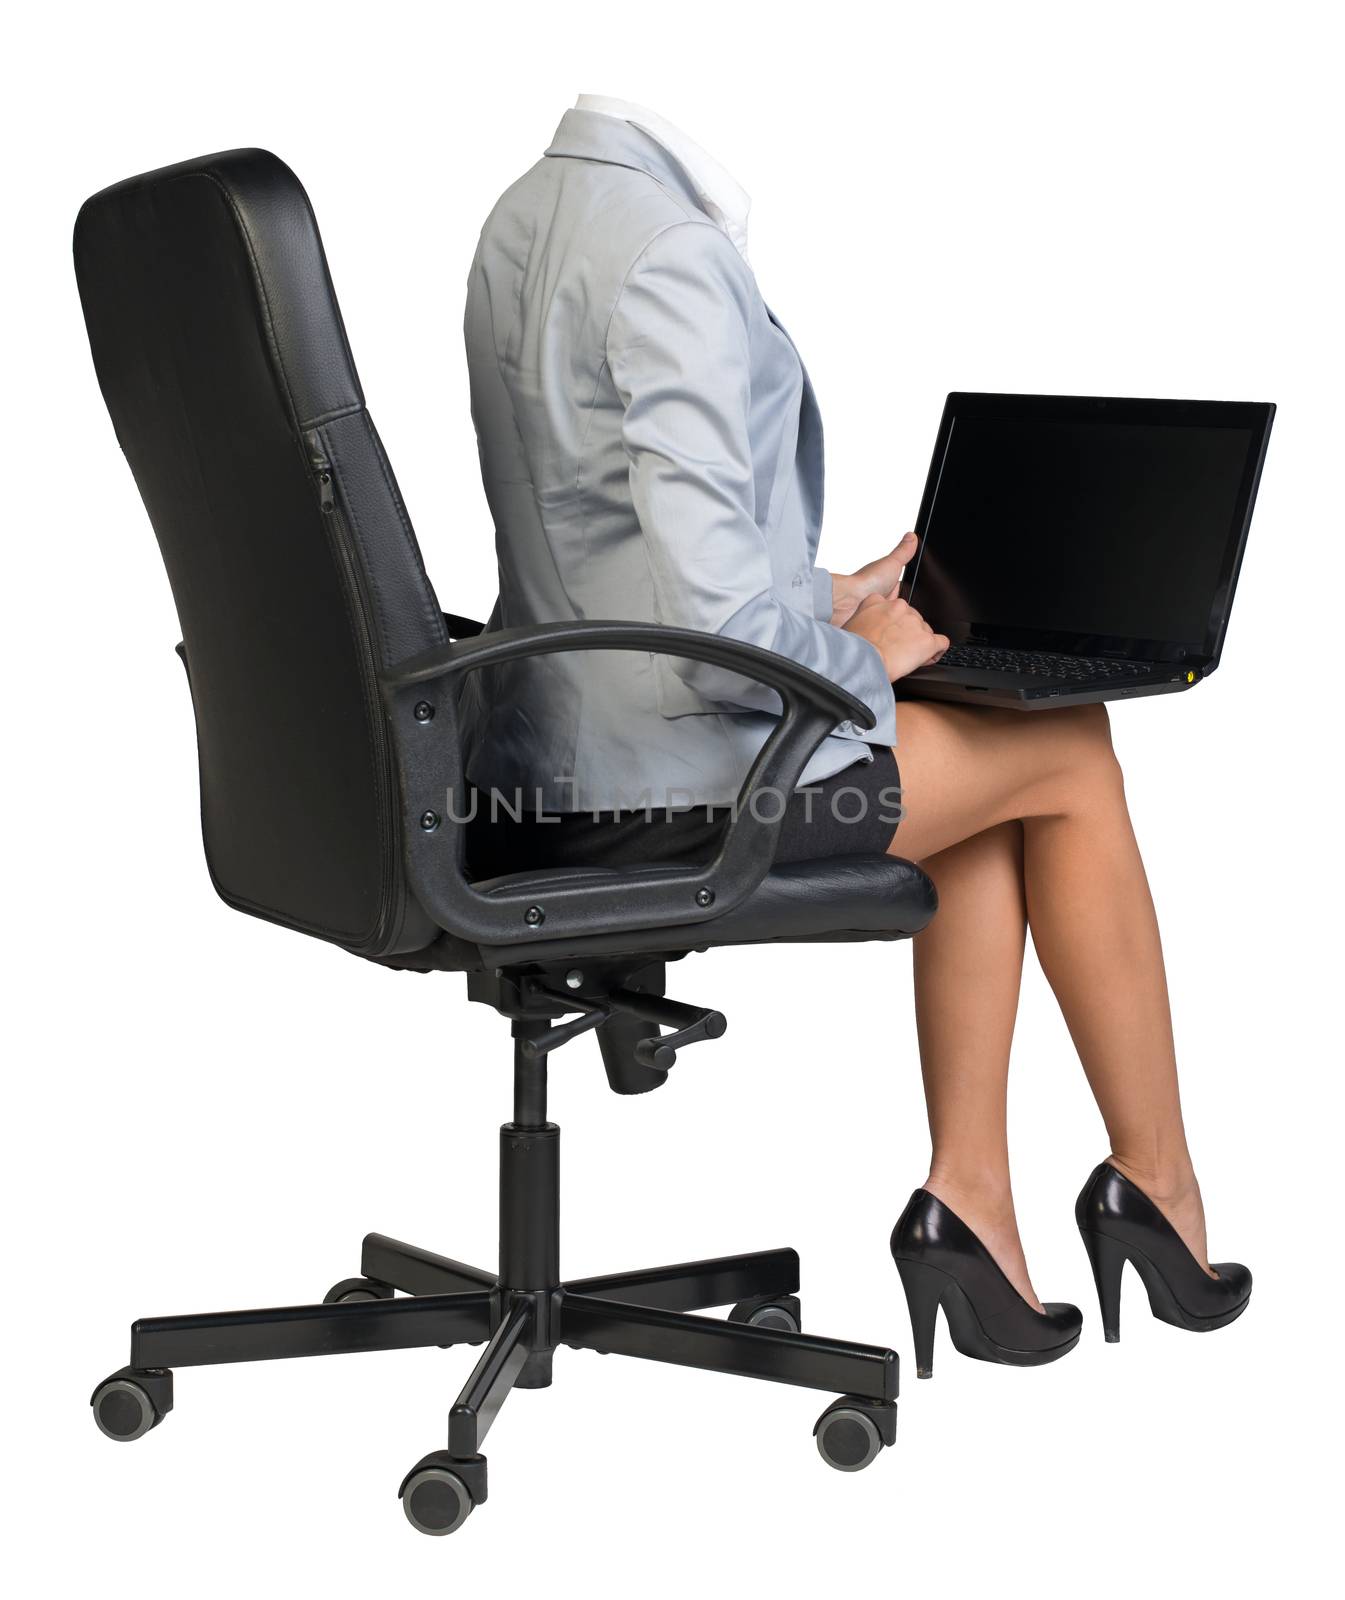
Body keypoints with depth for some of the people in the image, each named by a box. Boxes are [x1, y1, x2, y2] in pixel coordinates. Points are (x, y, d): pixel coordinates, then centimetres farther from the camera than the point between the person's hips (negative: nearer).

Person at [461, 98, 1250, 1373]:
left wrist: (829, 596, 17)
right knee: (1071, 751, 9)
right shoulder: (668, 251, -20)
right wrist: (859, 663, -7)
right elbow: (717, 610, -26)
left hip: (550, 767, 9)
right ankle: (1157, 1183, 24)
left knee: (991, 786, 21)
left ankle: (969, 1197, 17)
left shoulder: (528, 220, 10)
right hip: (676, 782, -9)